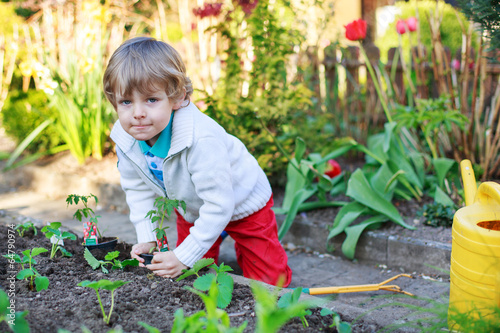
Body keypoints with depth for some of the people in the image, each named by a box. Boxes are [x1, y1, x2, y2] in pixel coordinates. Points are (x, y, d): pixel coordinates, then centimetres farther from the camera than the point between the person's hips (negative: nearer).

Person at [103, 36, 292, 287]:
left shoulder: (201, 141, -43)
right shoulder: (125, 140, -21)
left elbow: (219, 205, -37)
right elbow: (138, 190, -6)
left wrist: (184, 256, -35)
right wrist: (147, 238, -15)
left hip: (241, 203, -5)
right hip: (192, 209, 5)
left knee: (270, 281, 0)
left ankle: (243, 248, 29)